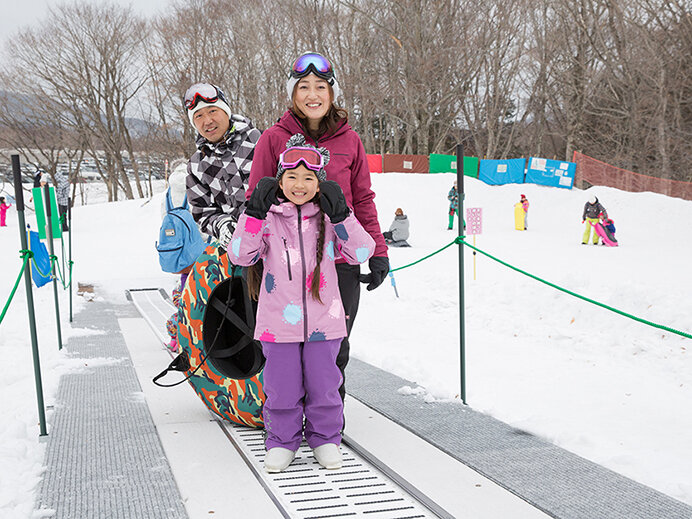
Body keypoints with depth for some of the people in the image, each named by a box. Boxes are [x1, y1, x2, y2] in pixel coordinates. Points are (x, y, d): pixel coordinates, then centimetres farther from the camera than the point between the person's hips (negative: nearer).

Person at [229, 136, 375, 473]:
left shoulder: (331, 217, 2)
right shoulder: (267, 217, 0)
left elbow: (361, 252, -4)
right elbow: (239, 256, -7)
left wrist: (341, 216, -14)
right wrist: (254, 213, -14)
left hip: (323, 320, 1)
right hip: (278, 321, 0)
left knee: (323, 384, 10)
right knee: (281, 387, 7)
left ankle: (325, 438, 29)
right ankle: (282, 441, 27)